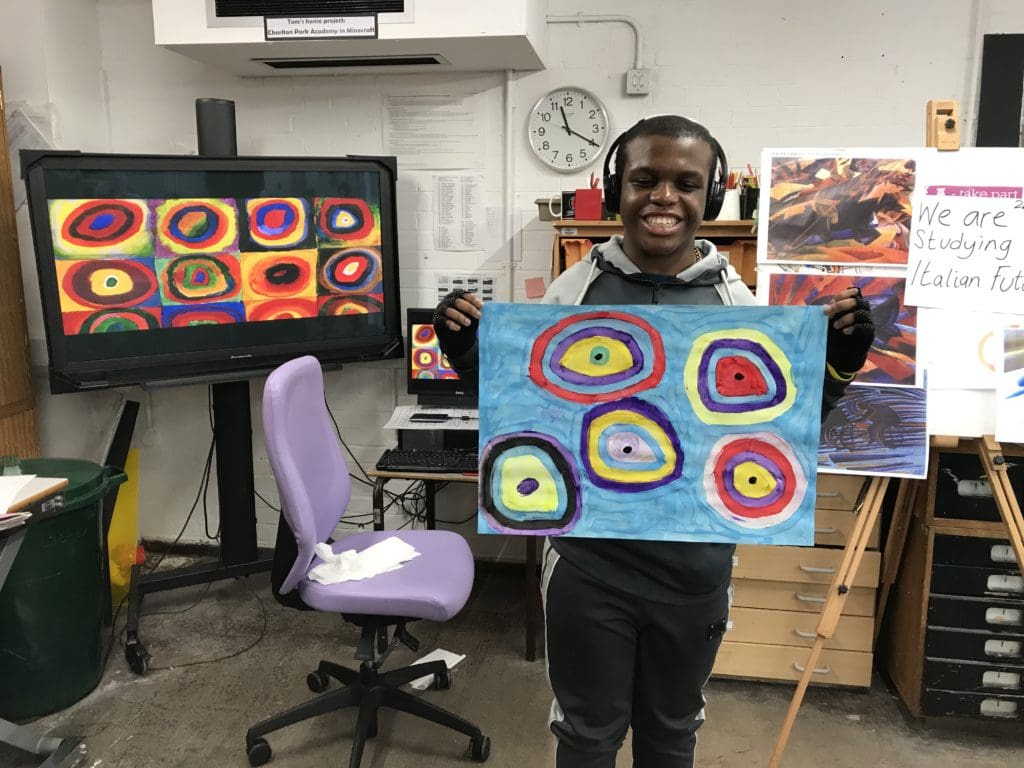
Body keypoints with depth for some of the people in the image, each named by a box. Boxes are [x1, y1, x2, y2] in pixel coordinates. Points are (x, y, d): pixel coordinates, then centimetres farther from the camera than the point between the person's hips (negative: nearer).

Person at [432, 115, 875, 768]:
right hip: (588, 563, -1)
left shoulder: (737, 300, -4)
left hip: (696, 567, 2)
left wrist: (834, 369, -12)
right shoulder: (574, 290, -6)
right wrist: (472, 361, -15)